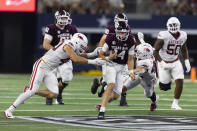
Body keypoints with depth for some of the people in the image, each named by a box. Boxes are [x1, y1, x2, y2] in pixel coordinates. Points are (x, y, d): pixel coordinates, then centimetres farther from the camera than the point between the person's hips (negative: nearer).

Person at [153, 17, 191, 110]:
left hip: (175, 62, 4)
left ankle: (175, 104, 5)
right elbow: (155, 51, -18)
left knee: (180, 82, -11)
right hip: (164, 63, -4)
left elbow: (184, 50, 13)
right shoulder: (164, 36, -22)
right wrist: (162, 63, -26)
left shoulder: (182, 36, -5)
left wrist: (187, 61, 2)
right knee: (165, 87, -3)